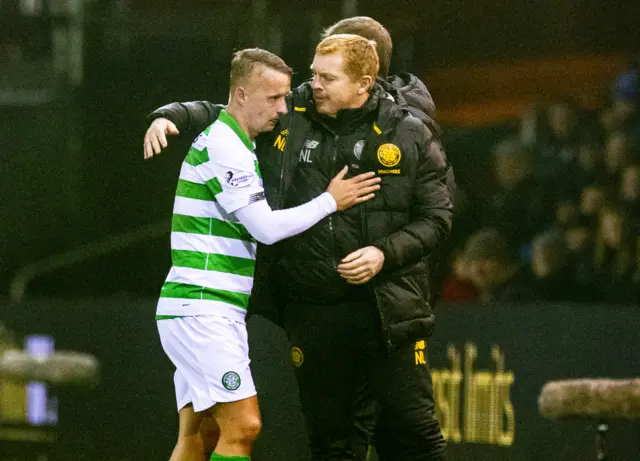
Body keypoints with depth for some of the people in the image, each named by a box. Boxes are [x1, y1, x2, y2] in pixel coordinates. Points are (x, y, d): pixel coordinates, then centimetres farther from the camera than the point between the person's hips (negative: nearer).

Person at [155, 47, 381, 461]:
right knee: (242, 426, -15)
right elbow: (266, 228, -16)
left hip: (209, 312, 10)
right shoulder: (223, 146, -13)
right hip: (201, 307, -10)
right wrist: (330, 201, -5)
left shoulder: (236, 145, 19)